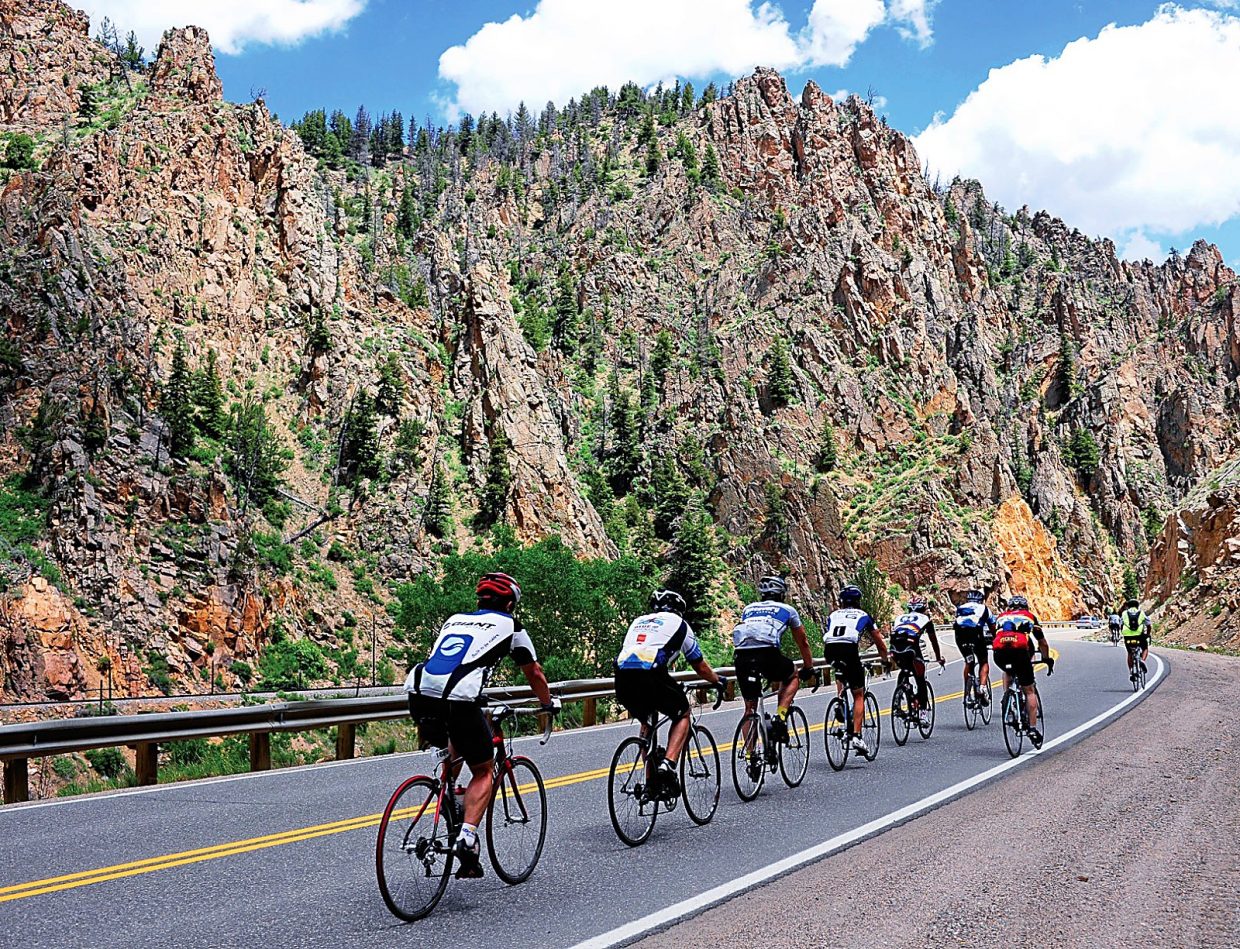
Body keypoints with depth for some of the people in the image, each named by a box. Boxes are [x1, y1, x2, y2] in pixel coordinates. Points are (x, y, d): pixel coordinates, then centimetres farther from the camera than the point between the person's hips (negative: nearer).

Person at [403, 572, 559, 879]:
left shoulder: (455, 619, 28)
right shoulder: (509, 625, 15)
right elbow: (534, 673, 25)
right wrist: (548, 703, 44)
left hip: (419, 696, 5)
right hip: (459, 701, -5)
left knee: (455, 743, 35)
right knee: (483, 772, 12)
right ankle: (467, 836, -6)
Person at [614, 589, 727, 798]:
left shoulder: (638, 621, 32)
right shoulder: (678, 623, 20)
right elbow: (700, 667, 25)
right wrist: (717, 680, 45)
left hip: (622, 679, 5)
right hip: (650, 677, -5)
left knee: (646, 721, 30)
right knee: (682, 715, 21)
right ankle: (668, 764, -1)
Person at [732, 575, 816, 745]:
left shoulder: (748, 609, 32)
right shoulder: (787, 610, 25)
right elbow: (803, 642, 33)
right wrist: (809, 668, 46)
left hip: (741, 655, 3)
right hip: (767, 653, -3)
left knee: (750, 707, 17)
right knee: (793, 678, 28)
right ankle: (780, 717, 8)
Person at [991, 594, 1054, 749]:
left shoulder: (1000, 617, 32)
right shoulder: (1029, 616, 28)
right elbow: (1042, 643, 36)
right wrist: (1048, 659, 52)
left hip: (999, 654, 2)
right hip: (1020, 651, -2)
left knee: (1008, 672, 38)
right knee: (1029, 691, 13)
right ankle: (1033, 729, 8)